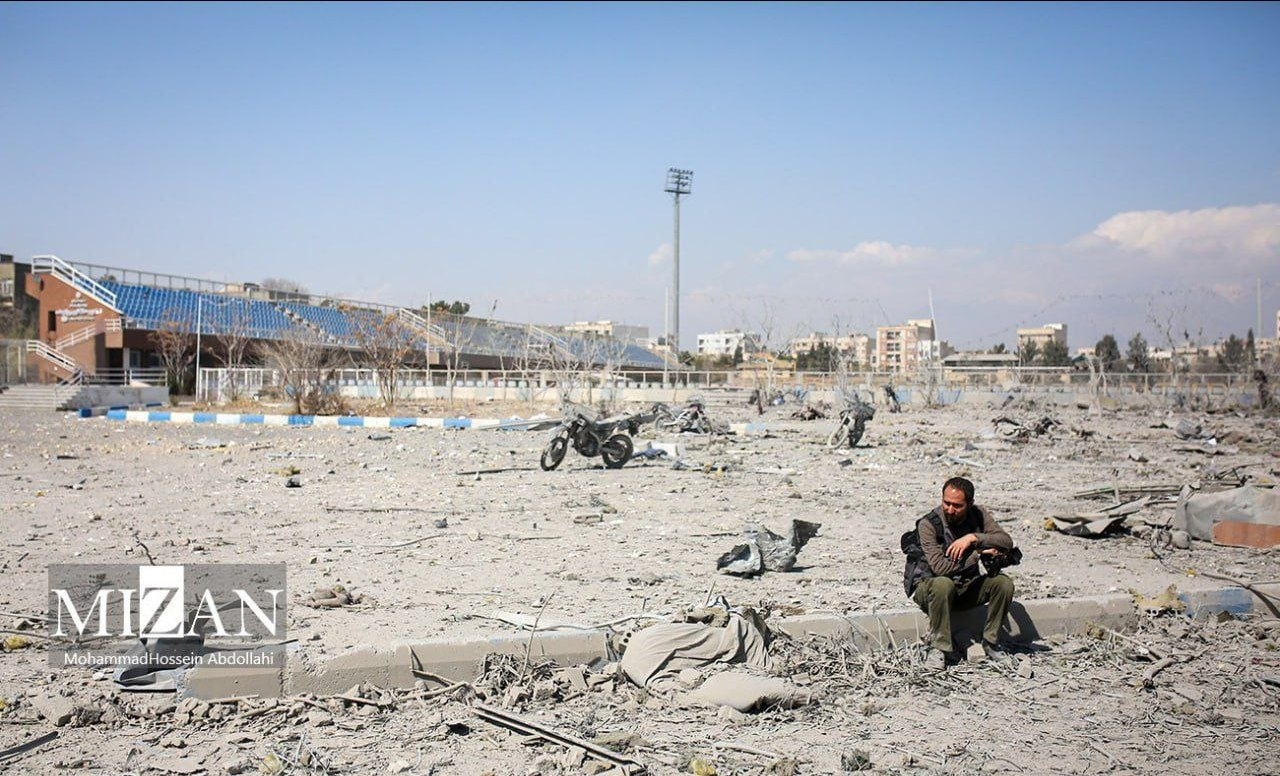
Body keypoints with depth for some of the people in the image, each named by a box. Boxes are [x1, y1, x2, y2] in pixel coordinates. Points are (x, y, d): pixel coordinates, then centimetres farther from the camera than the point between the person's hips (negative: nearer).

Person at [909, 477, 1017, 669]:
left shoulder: (979, 515, -5)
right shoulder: (928, 524, -20)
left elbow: (1007, 542, -17)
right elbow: (939, 567, -29)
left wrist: (973, 538, -31)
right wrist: (979, 553, -26)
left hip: (968, 588, 5)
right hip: (929, 587, -4)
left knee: (1004, 583, -19)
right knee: (943, 584, -38)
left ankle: (991, 642, -3)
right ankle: (939, 647, -25)